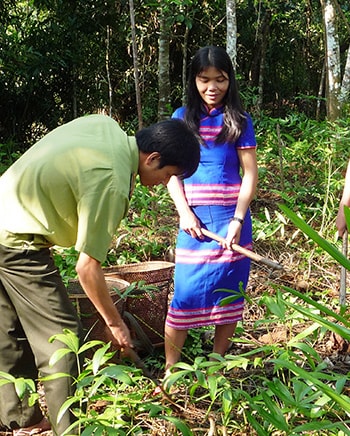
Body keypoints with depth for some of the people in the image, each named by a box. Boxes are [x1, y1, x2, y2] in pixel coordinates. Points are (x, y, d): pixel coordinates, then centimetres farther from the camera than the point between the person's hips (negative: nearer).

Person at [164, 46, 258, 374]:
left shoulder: (239, 121, 2)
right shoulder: (182, 118, 5)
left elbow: (250, 174, -2)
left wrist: (238, 220, -12)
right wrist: (184, 212, -9)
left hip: (231, 220, 0)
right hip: (194, 220, 0)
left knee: (228, 294, 6)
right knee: (185, 294, -1)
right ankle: (170, 369, 9)